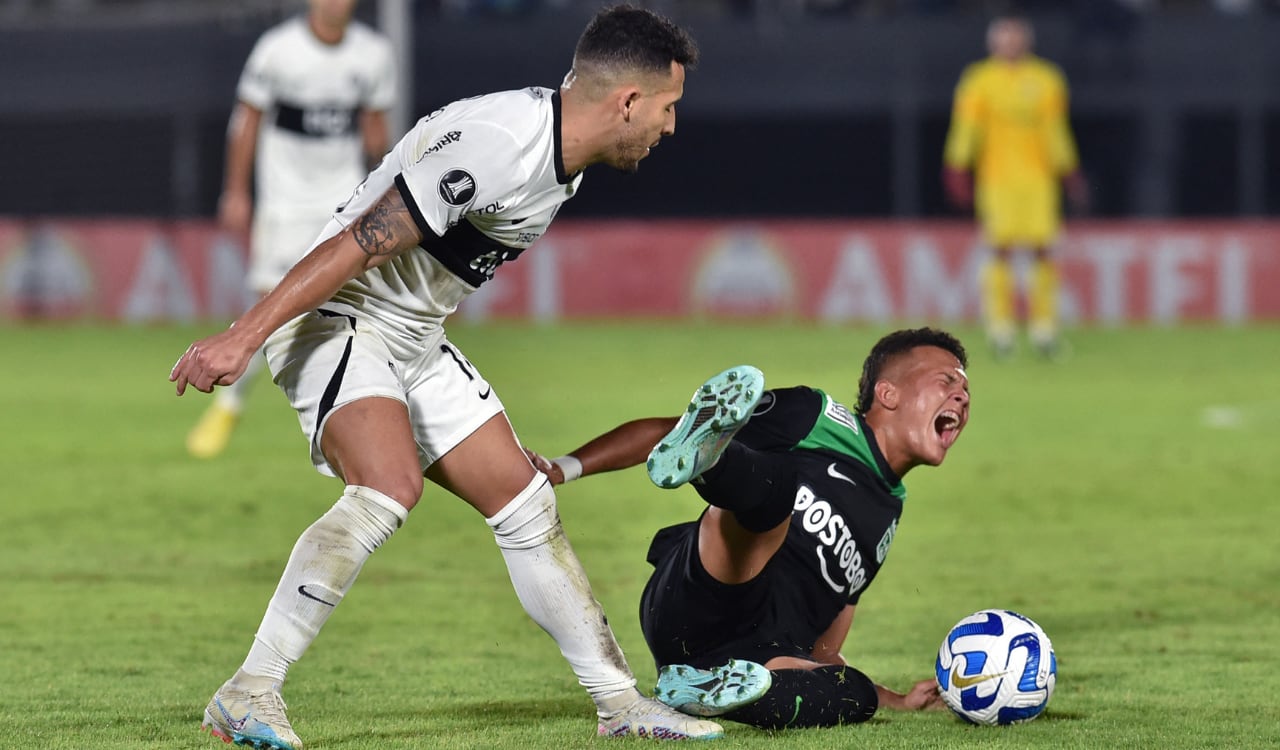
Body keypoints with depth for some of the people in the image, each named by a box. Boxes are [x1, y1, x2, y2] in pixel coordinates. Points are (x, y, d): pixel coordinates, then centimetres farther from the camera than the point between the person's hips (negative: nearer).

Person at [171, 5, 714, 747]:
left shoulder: (563, 158, 5)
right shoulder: (497, 148, -27)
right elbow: (358, 244, -28)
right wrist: (242, 337, -30)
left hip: (415, 341, 10)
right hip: (340, 320, -10)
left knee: (526, 502, 8)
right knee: (390, 488, -30)